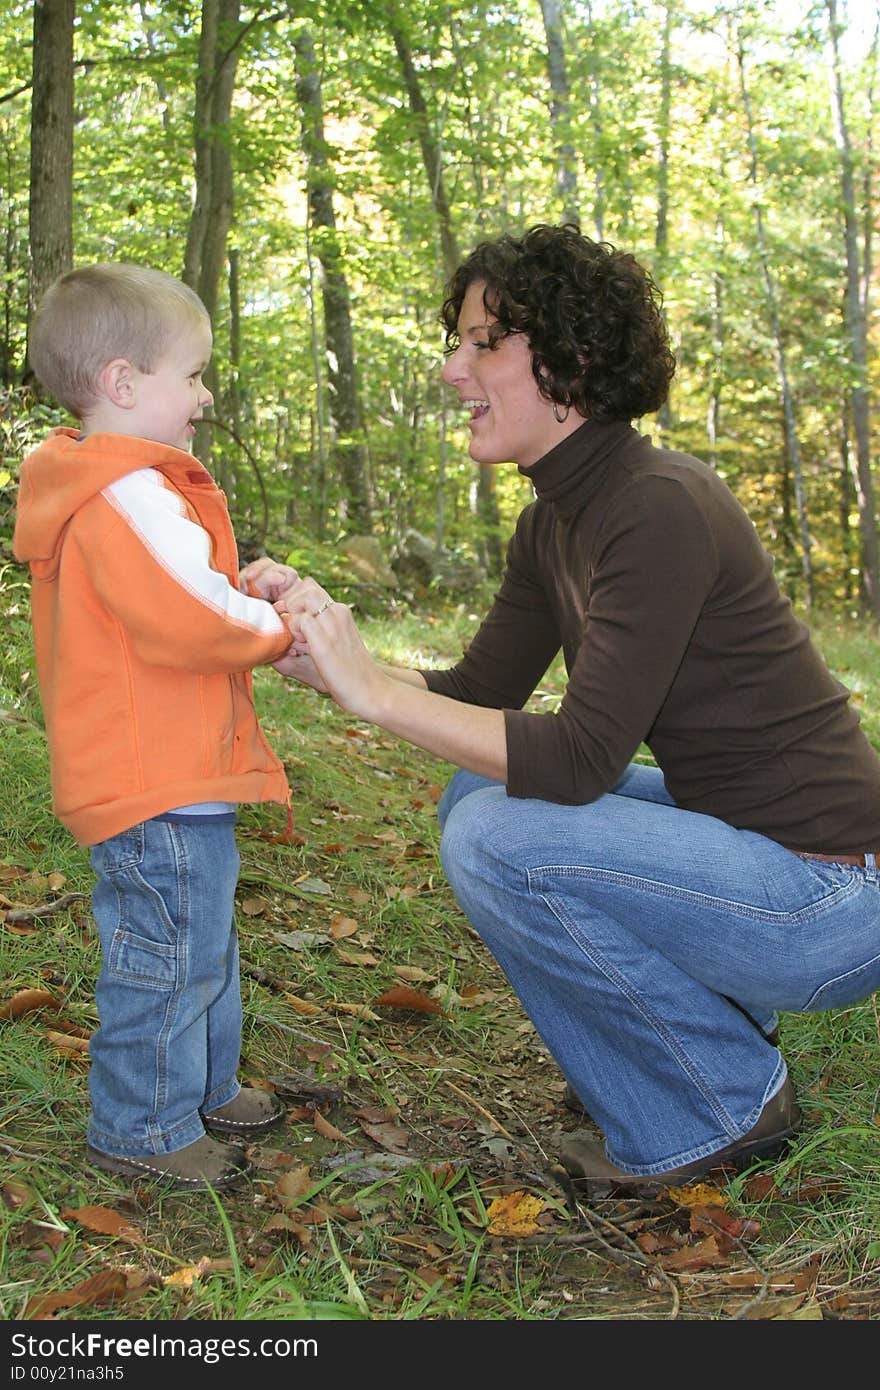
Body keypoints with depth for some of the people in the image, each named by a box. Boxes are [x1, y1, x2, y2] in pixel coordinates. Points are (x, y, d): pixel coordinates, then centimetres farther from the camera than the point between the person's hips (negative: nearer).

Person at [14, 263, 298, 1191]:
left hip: (173, 773, 12)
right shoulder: (128, 496, -21)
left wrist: (246, 591, 4)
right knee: (171, 950, -1)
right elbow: (190, 620, -27)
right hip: (155, 782, -12)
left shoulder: (109, 490, 15)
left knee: (200, 941, 22)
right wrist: (281, 626, -10)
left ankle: (202, 1088, 37)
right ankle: (141, 1129, 13)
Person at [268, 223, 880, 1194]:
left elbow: (581, 758, -26)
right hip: (735, 840, 9)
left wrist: (372, 691, -23)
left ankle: (731, 1101, 0)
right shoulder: (554, 523, 7)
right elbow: (479, 693, 8)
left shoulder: (661, 508, -22)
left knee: (496, 842, -19)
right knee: (478, 793, 9)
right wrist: (323, 657, -6)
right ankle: (719, 1023, 13)